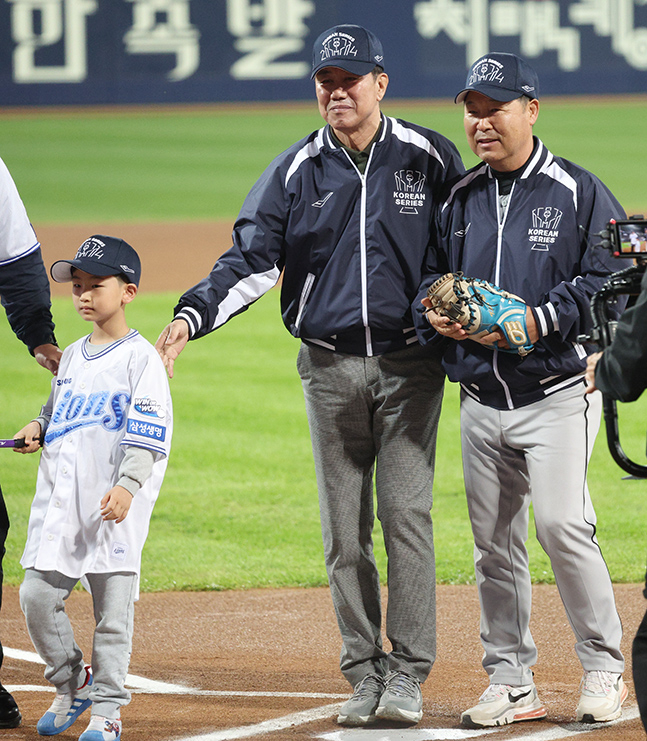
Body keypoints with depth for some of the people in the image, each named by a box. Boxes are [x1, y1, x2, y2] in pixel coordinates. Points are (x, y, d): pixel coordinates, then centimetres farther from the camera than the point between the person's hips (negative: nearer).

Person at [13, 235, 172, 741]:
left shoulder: (140, 358, -5)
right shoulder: (72, 357, 16)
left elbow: (148, 434, -12)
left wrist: (127, 485, -23)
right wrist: (38, 428, 8)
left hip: (114, 506, -6)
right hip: (60, 497, 6)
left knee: (113, 605, -2)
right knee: (37, 595, 2)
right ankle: (71, 684, 22)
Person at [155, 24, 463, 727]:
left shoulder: (430, 158, -1)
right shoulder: (294, 171, 3)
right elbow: (252, 259, -4)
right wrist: (192, 315, -19)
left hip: (410, 363, -2)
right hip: (330, 370, 2)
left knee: (407, 514, -7)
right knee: (344, 530, 4)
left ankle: (408, 671, -2)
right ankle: (364, 671, 11)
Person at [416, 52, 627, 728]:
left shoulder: (579, 193, -3)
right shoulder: (458, 201, 13)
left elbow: (609, 279, -9)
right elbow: (429, 279, 18)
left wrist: (533, 322, -20)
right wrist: (438, 313, -5)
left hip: (557, 397, -5)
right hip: (480, 403, 6)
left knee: (562, 525, -17)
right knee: (493, 544, 6)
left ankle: (604, 669, -4)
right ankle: (510, 684, 15)